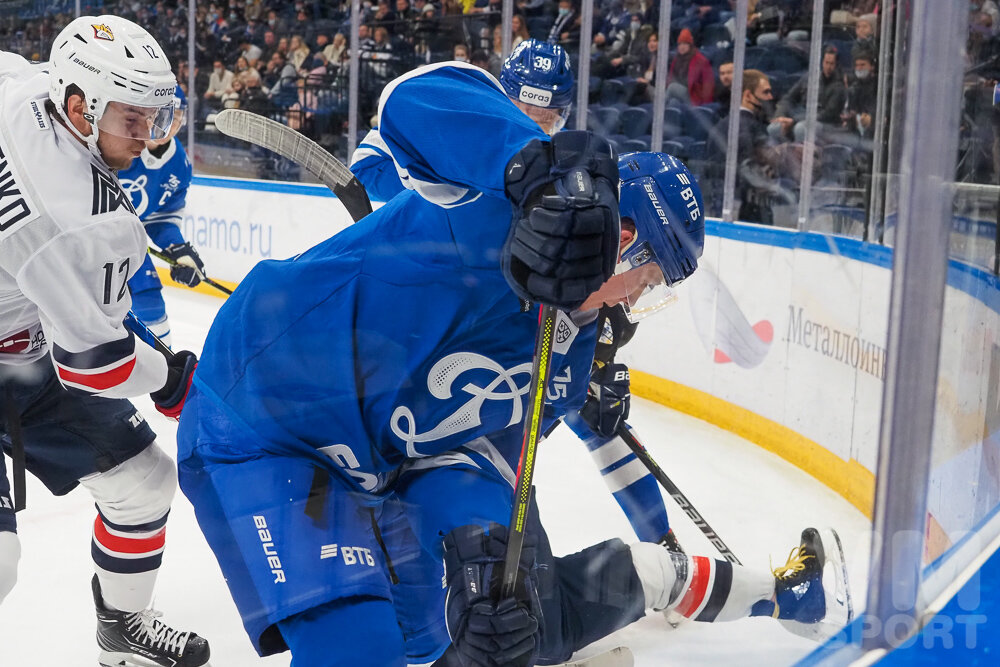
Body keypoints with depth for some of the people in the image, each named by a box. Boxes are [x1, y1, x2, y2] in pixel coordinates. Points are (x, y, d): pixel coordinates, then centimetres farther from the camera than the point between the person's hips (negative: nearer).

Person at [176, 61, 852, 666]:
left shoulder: (567, 355, -1)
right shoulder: (501, 201, -23)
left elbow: (471, 455, -4)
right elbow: (417, 98, -40)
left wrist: (476, 542, -24)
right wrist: (542, 161, -55)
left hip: (387, 459, 7)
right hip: (257, 435, -7)